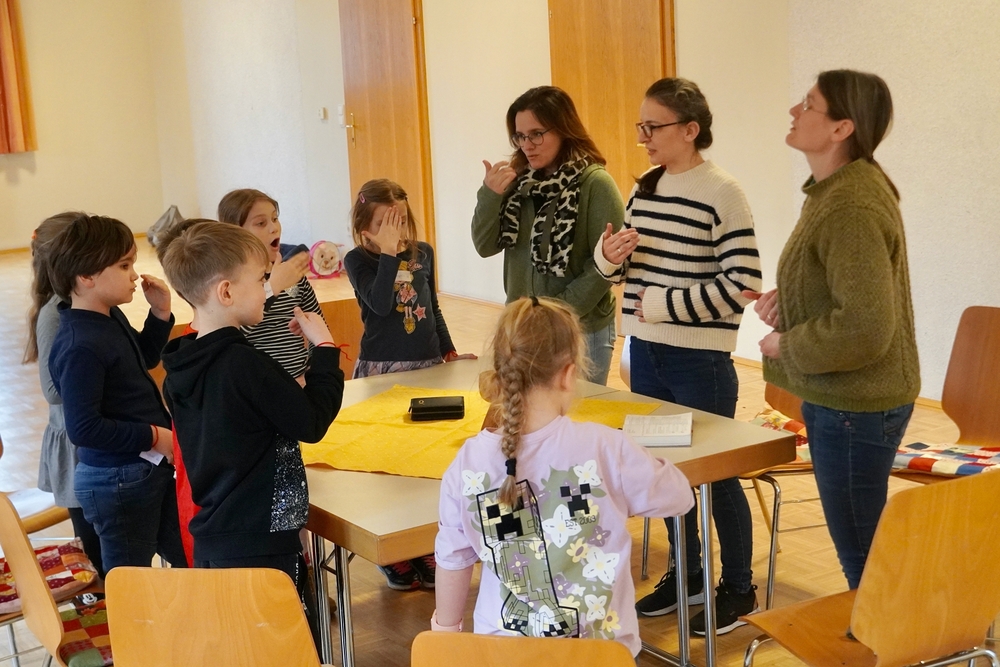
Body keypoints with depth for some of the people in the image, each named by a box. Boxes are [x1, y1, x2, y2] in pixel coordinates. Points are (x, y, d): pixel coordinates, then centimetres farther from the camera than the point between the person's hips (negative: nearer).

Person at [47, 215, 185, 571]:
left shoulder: (112, 318, 2)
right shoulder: (80, 346, -26)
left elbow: (144, 359, 21)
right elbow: (83, 428, -27)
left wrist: (161, 313, 5)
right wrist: (153, 436, -21)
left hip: (150, 468, 9)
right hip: (117, 481, -9)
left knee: (189, 560, 22)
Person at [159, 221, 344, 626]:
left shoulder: (179, 368, 5)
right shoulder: (245, 365, -21)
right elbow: (312, 422, -13)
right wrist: (324, 347, -6)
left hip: (212, 538, 8)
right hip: (260, 545, -8)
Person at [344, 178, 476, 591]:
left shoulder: (423, 252, 7)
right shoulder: (358, 260, -7)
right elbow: (380, 303, -24)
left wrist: (449, 353, 15)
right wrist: (389, 253, -23)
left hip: (428, 367, 4)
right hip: (382, 371, -4)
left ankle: (427, 552, 22)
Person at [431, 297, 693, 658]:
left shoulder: (469, 463, -12)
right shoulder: (604, 448, -20)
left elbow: (452, 561, 0)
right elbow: (680, 497, -3)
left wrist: (446, 627, 17)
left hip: (503, 647, 2)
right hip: (598, 644, -1)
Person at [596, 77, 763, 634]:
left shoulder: (722, 193, -13)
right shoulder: (644, 188, 8)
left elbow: (742, 284, -18)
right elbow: (621, 269, 17)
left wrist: (663, 304, -18)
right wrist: (609, 256, -6)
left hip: (700, 361, -7)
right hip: (646, 353, 7)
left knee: (716, 474, 6)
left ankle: (739, 589, 23)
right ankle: (688, 574, 34)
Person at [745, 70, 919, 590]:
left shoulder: (852, 208, -24)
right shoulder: (837, 189, 8)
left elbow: (866, 327, -29)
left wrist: (786, 346, -16)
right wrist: (784, 300, 4)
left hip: (855, 406, -10)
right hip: (841, 397, 10)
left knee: (862, 557, 4)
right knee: (861, 549, 23)